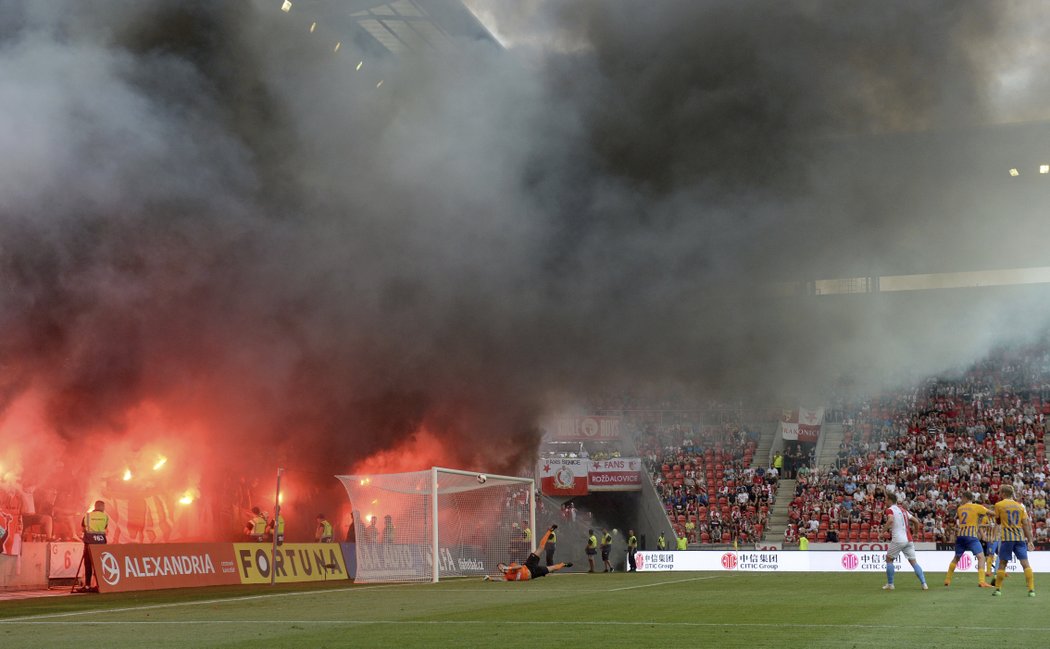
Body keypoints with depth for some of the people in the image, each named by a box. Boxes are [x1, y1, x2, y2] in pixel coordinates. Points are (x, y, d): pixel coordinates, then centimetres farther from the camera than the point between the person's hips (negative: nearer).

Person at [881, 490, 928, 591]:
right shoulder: (903, 509, 18)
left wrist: (884, 528, -10)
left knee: (889, 559, 10)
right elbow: (916, 521, 19)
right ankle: (924, 584, -3)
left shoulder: (890, 510, -3)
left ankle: (890, 584, 8)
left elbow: (890, 520, -25)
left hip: (898, 540, -6)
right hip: (909, 540, 6)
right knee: (913, 562, 7)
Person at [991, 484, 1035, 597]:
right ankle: (1031, 590, -8)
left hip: (1007, 538, -2)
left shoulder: (999, 505, 1)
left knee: (1002, 563, 6)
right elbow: (1025, 524, 6)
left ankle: (998, 589, 7)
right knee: (1025, 563, -2)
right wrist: (1029, 539, 8)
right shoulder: (1019, 506, 10)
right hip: (1020, 537, 2)